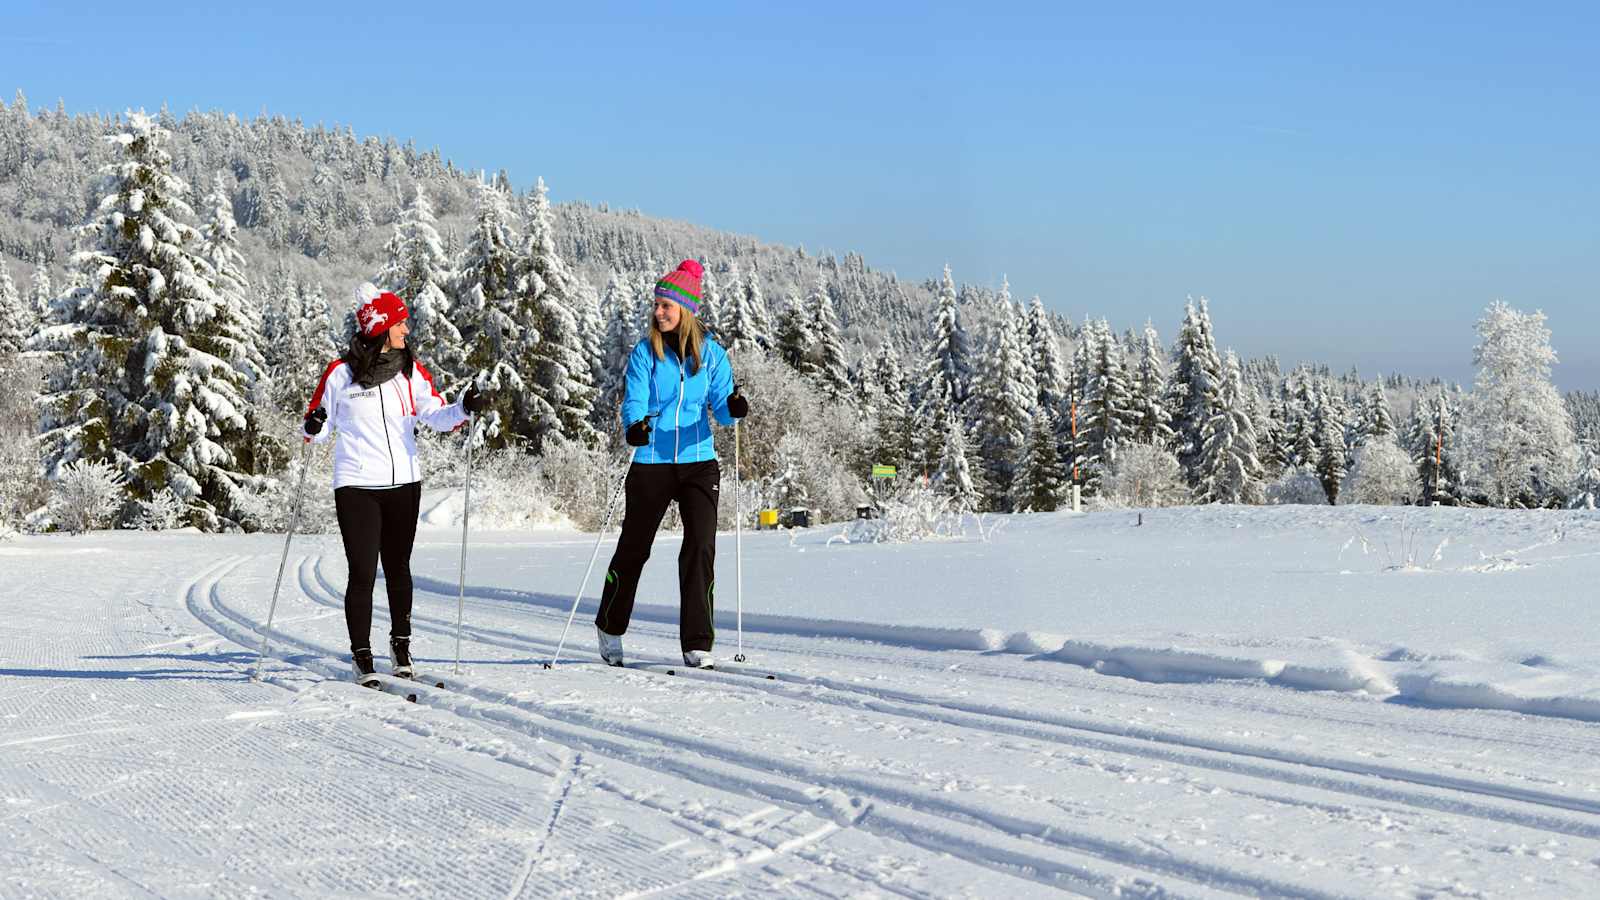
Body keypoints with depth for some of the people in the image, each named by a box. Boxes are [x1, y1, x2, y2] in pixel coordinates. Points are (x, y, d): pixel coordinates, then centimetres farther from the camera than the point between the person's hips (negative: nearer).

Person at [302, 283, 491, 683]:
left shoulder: (410, 370, 6)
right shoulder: (341, 373, -4)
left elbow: (435, 415, 0)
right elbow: (318, 423, 3)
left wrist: (463, 409, -18)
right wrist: (313, 427, -19)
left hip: (403, 483, 3)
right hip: (356, 485, -3)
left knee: (398, 568, 12)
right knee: (363, 573, -5)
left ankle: (401, 644, 26)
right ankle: (362, 655, 5)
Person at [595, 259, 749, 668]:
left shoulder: (710, 353, 4)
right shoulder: (645, 351, -1)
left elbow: (720, 405, 2)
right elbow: (634, 400, -11)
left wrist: (734, 408, -21)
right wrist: (635, 426, -33)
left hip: (699, 461, 1)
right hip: (651, 462, -1)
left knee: (701, 547, -9)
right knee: (634, 548, 8)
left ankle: (697, 643, -2)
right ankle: (610, 627, 30)